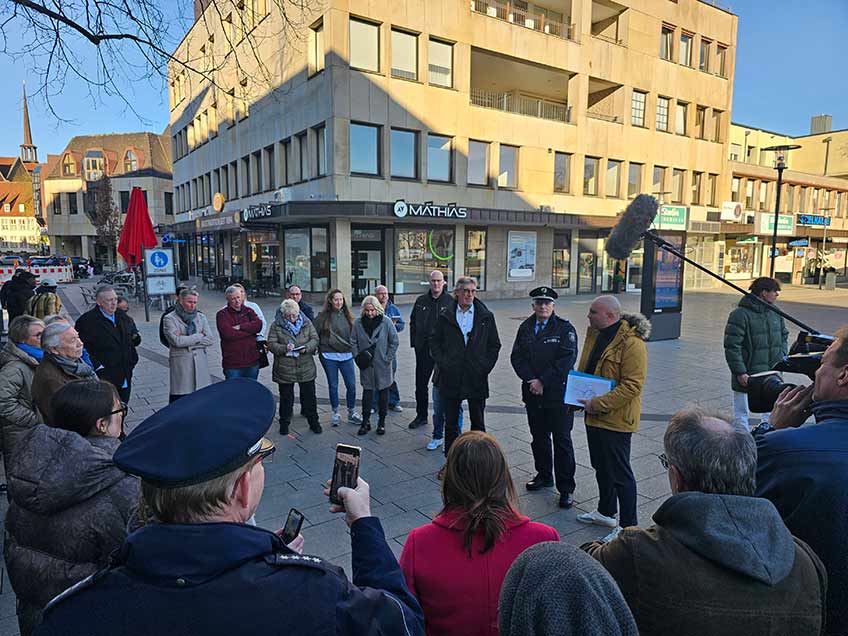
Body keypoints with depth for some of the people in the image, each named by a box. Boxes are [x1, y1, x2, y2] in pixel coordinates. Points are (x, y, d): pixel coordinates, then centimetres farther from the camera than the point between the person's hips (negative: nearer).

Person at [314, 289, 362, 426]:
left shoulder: (347, 316, 5)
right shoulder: (323, 316, -3)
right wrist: (316, 349, -2)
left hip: (346, 356, 2)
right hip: (329, 356, -2)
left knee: (351, 385, 3)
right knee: (333, 386, 8)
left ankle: (352, 413, 20)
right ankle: (335, 413, 24)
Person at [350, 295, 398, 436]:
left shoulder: (386, 321, -11)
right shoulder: (358, 322, -6)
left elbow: (394, 341, -5)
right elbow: (353, 342, 4)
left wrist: (388, 358, -7)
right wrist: (357, 357, -4)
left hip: (383, 365, -1)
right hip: (366, 364, 1)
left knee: (383, 392, 9)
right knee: (367, 391, 8)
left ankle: (381, 422, 22)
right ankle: (365, 422, 18)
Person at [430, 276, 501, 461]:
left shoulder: (486, 317, 4)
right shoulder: (445, 317, 4)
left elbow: (494, 345, 6)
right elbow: (434, 342, 7)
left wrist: (485, 366, -4)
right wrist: (442, 363, -5)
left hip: (476, 378, 0)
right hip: (451, 378, 1)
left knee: (478, 423, 9)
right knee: (451, 423, 9)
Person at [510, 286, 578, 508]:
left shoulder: (565, 328, -6)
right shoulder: (526, 328, 8)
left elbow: (567, 359, -14)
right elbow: (517, 356, 3)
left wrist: (543, 382, -16)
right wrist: (531, 380, -11)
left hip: (558, 393, -4)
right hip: (533, 393, 5)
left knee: (562, 440, 0)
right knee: (539, 437, 16)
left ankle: (566, 488, 10)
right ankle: (544, 475, 35)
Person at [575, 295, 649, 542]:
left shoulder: (632, 343, -21)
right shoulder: (594, 334, 7)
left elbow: (633, 385, -24)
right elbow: (584, 369, 18)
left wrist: (599, 404, -25)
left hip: (616, 418, -9)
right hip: (594, 415, 9)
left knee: (620, 473, 0)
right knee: (601, 467, 22)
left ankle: (628, 527, 14)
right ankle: (606, 512, 40)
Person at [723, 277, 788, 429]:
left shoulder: (775, 313, 5)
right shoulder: (741, 315, -17)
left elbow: (784, 336, 22)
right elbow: (732, 346, -18)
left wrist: (782, 356, 7)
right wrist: (740, 373, -19)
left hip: (771, 376, 7)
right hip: (747, 377, -7)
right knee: (742, 415, 6)